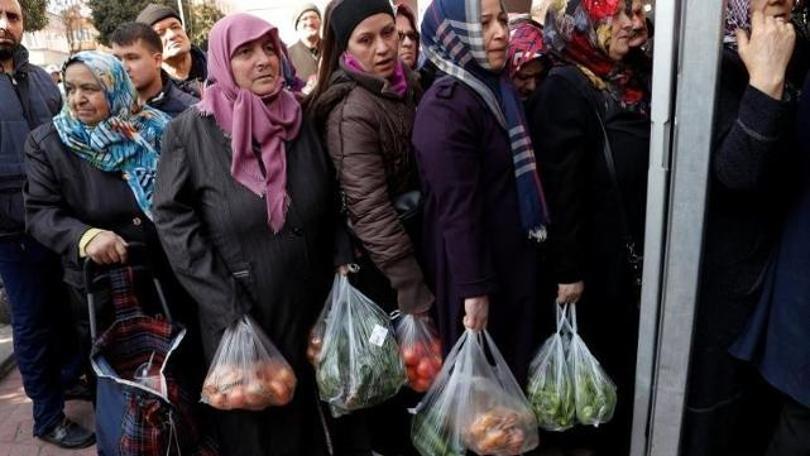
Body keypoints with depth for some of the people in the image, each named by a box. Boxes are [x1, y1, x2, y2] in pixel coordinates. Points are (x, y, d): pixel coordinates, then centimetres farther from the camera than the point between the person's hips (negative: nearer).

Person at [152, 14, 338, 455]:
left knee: (304, 411, 18)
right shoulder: (192, 129, -8)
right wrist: (230, 308, -16)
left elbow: (330, 210, 9)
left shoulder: (300, 120, 3)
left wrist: (329, 283, 3)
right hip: (238, 314, -3)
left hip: (306, 305, 4)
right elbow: (173, 219, -12)